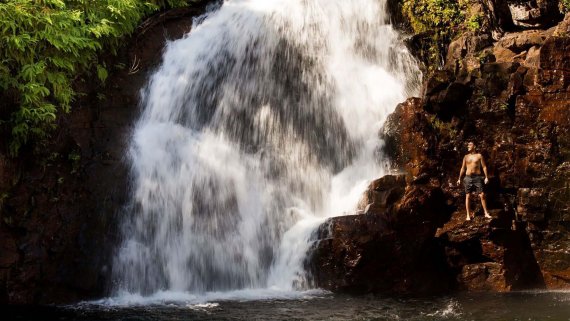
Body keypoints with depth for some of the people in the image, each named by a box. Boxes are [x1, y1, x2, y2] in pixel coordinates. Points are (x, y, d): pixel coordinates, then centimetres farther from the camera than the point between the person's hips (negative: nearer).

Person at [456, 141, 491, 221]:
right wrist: (459, 179, 11)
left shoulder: (479, 156, 4)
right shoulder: (466, 157, 11)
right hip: (468, 178, 2)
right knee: (468, 196, 1)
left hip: (477, 177, -2)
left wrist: (486, 177, -6)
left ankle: (486, 213, 3)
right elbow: (463, 168, 15)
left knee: (482, 195, -5)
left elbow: (484, 166, 3)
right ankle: (468, 215, 5)